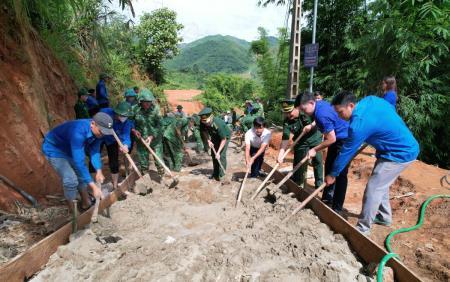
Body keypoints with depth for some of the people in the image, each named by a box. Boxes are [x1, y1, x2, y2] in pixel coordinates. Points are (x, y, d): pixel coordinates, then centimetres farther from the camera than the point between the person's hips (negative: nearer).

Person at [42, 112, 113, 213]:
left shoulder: (96, 130, -18)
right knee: (71, 180, -15)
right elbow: (79, 162, -44)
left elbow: (95, 151, -13)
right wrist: (93, 186, -43)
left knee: (81, 174, 11)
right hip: (54, 149, -7)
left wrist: (99, 171, -28)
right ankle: (72, 211, 4)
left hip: (69, 149, 8)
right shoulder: (78, 132, -42)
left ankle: (86, 204, 29)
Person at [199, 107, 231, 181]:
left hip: (225, 136, -6)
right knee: (213, 154, 6)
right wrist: (208, 140, -15)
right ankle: (215, 173, 19)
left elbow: (224, 139, -33)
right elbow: (204, 131, -1)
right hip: (215, 136, 6)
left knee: (221, 155, -14)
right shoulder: (202, 123, -25)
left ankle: (221, 175, -4)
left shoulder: (218, 123, -41)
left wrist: (218, 152, -35)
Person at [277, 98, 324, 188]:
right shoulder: (287, 122, -21)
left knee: (318, 161, 8)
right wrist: (281, 155, -35)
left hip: (315, 139, -1)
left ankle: (319, 184, 24)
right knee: (298, 163, 3)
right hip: (301, 142, 1)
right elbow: (285, 139, -25)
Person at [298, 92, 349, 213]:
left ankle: (337, 207, 3)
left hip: (344, 140, -10)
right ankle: (327, 199, 29)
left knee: (340, 173, -6)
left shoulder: (322, 114, -31)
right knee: (329, 167, 16)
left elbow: (331, 139, -28)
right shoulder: (319, 103, 0)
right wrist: (311, 126, 7)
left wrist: (315, 150, -19)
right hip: (338, 138, 10)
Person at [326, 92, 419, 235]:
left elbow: (346, 152, -19)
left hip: (400, 153, -10)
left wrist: (333, 174, -6)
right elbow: (391, 109, 16)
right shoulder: (370, 100, -3)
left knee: (373, 188, -6)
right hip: (406, 145, 10)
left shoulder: (359, 124, -28)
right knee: (380, 184, 20)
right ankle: (384, 217, 38)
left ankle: (363, 228, 6)